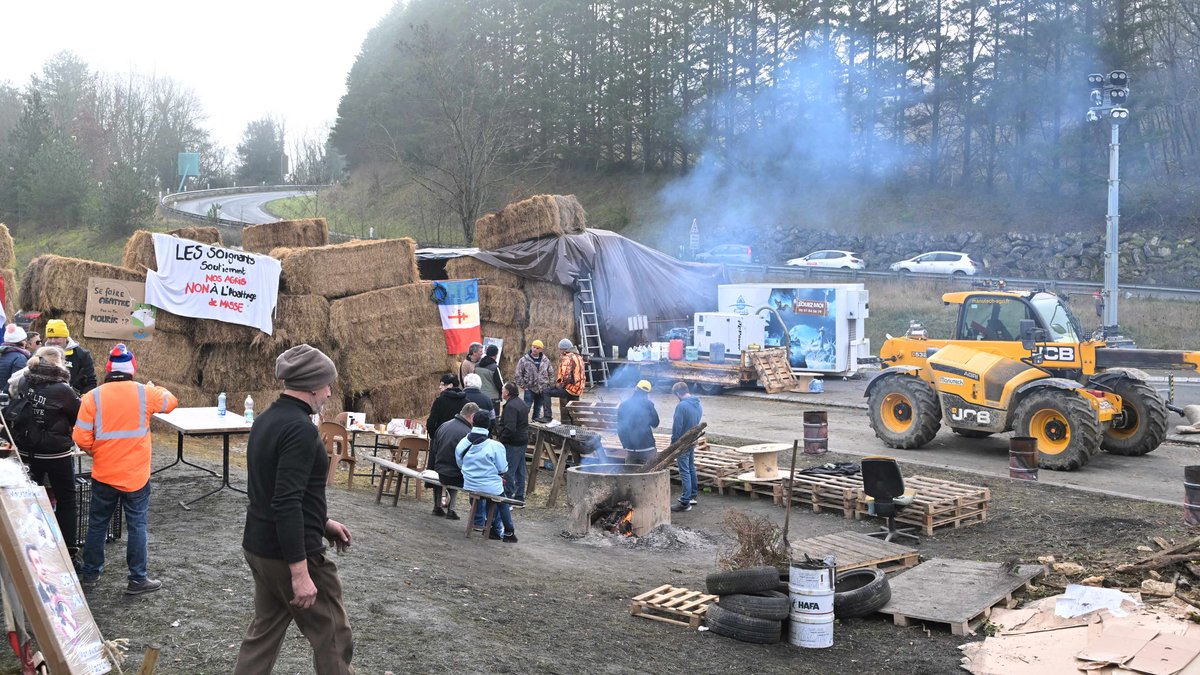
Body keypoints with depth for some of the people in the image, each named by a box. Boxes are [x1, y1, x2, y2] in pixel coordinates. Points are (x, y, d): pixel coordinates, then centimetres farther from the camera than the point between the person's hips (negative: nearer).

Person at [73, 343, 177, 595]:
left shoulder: (93, 396, -8)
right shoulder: (145, 393, -9)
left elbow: (81, 438, -9)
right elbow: (171, 402, 10)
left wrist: (96, 453, 11)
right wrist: (154, 388, 29)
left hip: (103, 475, 2)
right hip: (136, 475, -1)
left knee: (97, 524, 17)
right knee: (137, 526, 7)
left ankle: (90, 571, 30)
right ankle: (138, 579, 11)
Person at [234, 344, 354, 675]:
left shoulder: (267, 419, 8)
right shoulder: (300, 428, -22)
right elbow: (287, 503, -27)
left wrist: (322, 522, 22)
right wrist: (300, 572, -27)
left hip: (259, 546, 9)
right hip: (290, 552, -9)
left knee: (266, 629, 19)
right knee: (333, 635, 5)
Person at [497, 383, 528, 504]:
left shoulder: (511, 406, -19)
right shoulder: (522, 403, 13)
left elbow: (509, 428, -28)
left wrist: (500, 438, -16)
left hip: (512, 443, -10)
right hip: (523, 440, 10)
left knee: (508, 471, -4)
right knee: (520, 470, 15)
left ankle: (507, 497, 0)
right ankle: (519, 497, 22)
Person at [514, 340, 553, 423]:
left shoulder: (546, 360, 3)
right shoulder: (524, 360, -7)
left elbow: (550, 374, 14)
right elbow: (518, 376, -4)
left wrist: (548, 385, 5)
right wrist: (524, 386, -7)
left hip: (542, 390, 3)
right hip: (530, 389, -3)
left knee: (538, 410, 14)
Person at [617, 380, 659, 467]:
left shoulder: (623, 405, 6)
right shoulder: (647, 405, -7)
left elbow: (620, 428, 12)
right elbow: (655, 423, 4)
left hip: (630, 449, 4)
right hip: (647, 447, -4)